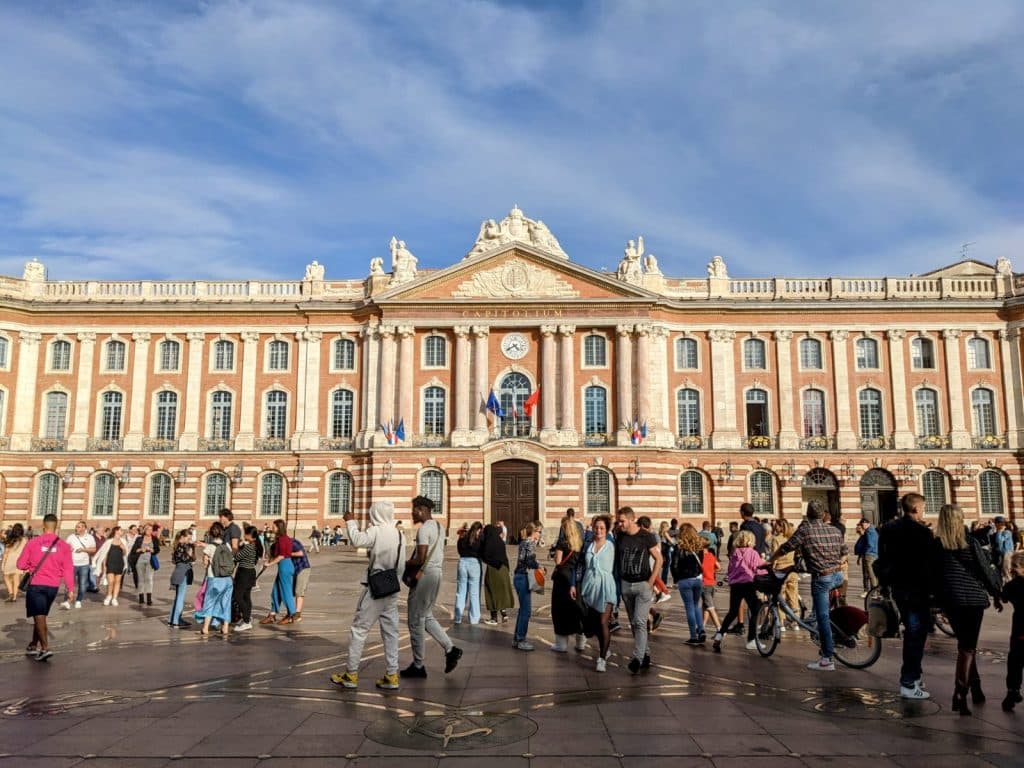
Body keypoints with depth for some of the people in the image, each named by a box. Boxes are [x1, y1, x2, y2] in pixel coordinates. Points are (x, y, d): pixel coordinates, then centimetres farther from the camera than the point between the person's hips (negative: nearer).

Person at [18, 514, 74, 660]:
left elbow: (21, 565, -2)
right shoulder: (64, 546, -3)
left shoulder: (33, 542, -6)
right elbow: (68, 569, -5)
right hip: (53, 586, 3)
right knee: (41, 615, 19)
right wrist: (70, 589, -1)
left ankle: (45, 648, -16)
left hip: (36, 584, -2)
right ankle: (33, 646, 28)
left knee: (39, 616, -3)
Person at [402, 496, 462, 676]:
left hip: (424, 575, -9)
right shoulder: (439, 527, 14)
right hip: (437, 573, 9)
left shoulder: (424, 529, -15)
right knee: (427, 617, 19)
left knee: (416, 621, 1)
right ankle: (450, 648, 8)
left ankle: (418, 666, 8)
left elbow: (420, 559, -21)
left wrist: (404, 564, -6)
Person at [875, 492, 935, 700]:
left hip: (897, 587, 8)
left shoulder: (888, 529, 7)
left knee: (912, 631, 20)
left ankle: (912, 676, 28)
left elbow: (882, 559, 11)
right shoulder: (922, 532, -15)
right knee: (916, 634, -2)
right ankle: (908, 683, -1)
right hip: (916, 589, -8)